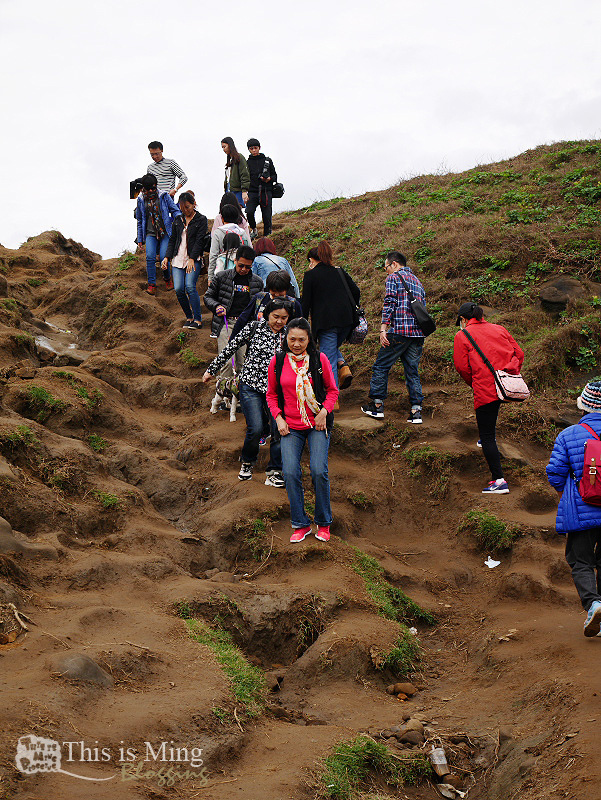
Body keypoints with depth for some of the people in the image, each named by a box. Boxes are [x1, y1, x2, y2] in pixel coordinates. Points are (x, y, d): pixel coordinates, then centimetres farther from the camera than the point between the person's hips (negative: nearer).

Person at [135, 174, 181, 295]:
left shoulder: (164, 196, 1)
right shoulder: (141, 200, 8)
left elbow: (175, 210, 6)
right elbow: (139, 220, 17)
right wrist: (140, 239, 18)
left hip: (165, 232, -2)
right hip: (150, 234, 2)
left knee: (164, 257, -14)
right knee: (150, 257, -18)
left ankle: (167, 279, 14)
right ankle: (152, 284, -7)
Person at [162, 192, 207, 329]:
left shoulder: (201, 219, 1)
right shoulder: (178, 220, 17)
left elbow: (199, 241, -6)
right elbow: (172, 240, 19)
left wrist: (192, 259, -14)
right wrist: (167, 257, 6)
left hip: (194, 259, -4)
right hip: (178, 259, 5)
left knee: (190, 286, -21)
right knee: (178, 289, -9)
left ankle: (198, 319, -15)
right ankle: (189, 317, 7)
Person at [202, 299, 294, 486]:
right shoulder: (254, 328, -4)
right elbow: (230, 349, 3)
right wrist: (211, 370, 8)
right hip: (251, 386, -3)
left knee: (280, 429, -8)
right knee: (256, 429, -13)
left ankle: (274, 473, 6)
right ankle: (247, 463, 16)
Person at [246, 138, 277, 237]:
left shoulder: (267, 161, 10)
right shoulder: (247, 163, 10)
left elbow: (275, 175, 13)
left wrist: (269, 179, -9)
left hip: (266, 192, 0)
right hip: (252, 192, 0)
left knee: (267, 216, -3)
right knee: (249, 212, -21)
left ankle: (267, 236, 10)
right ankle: (253, 229, 5)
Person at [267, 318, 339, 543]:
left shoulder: (319, 359, -4)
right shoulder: (277, 362, 0)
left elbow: (332, 390, 6)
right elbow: (271, 394, 11)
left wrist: (324, 412, -9)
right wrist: (278, 418, -2)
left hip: (318, 424, -1)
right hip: (290, 427, 1)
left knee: (318, 471, -12)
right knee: (290, 473, -11)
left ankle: (323, 523, 8)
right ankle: (300, 524, 4)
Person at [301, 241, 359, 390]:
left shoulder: (310, 275, -1)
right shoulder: (340, 272, 11)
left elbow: (305, 302, -3)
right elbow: (356, 292, 11)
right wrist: (351, 312, 23)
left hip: (326, 322, -5)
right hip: (346, 321, 5)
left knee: (329, 362, 1)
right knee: (333, 347, 29)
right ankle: (344, 367, 2)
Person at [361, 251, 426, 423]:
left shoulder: (393, 277, 1)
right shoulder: (417, 281, 23)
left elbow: (389, 304, -12)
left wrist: (383, 329, -14)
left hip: (399, 330, -7)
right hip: (418, 333, 7)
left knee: (381, 366, 5)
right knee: (412, 371, 9)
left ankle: (377, 405, 9)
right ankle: (416, 410, 2)